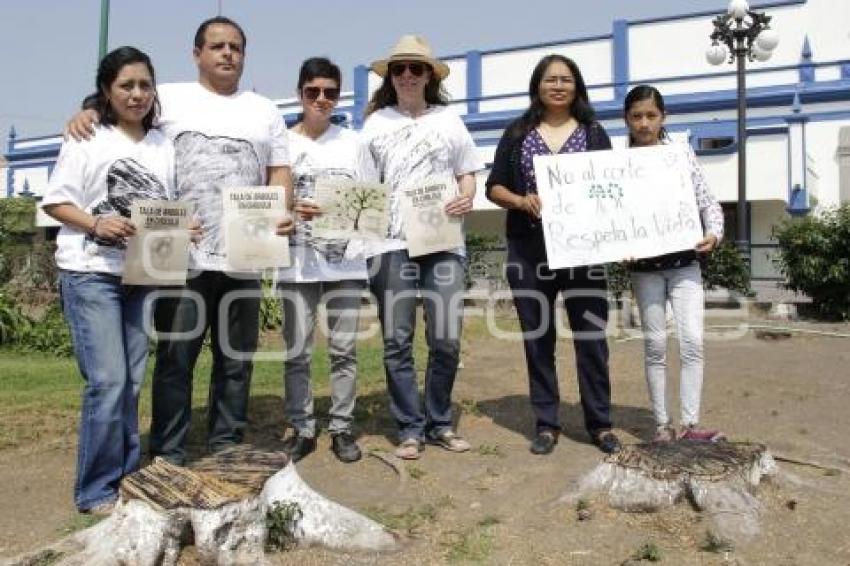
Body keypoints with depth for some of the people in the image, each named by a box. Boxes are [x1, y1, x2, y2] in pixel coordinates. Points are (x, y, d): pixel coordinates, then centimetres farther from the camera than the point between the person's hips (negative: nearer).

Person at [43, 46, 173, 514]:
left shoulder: (163, 145, 12)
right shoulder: (87, 139, -1)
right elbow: (55, 202, -2)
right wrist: (97, 224, -19)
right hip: (90, 272, -4)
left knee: (132, 381, 9)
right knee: (108, 381, -10)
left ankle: (127, 479, 21)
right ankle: (96, 490, 5)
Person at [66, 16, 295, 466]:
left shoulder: (265, 112, 15)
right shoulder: (170, 98, 8)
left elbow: (280, 173, 13)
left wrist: (283, 211, -6)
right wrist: (86, 113, -10)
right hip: (182, 258, -2)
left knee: (236, 360, 9)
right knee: (175, 359, 2)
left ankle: (226, 449, 22)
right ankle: (168, 454, 14)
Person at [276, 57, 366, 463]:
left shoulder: (353, 142, 10)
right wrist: (292, 211, -17)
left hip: (345, 260, 1)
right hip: (298, 262, -1)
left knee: (344, 348, 5)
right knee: (297, 351, 4)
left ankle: (341, 428, 17)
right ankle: (302, 429, 18)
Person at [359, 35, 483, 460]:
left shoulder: (448, 120, 14)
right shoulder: (375, 123, 11)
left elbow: (467, 175, 16)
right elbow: (365, 188, 10)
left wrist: (467, 198, -5)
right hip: (391, 244, 0)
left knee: (447, 338, -1)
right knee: (398, 340, 1)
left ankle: (439, 422, 18)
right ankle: (410, 428, 13)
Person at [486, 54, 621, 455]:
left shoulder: (593, 133, 10)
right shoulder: (518, 133, 9)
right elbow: (494, 187, 7)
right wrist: (520, 201, -14)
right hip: (530, 252, 0)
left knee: (591, 337, 1)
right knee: (538, 338, 6)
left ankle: (600, 424, 17)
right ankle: (546, 424, 18)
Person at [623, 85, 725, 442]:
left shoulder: (682, 153, 4)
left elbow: (707, 201, 5)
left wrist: (714, 233, -11)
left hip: (684, 260, 1)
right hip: (644, 265, -1)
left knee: (692, 340, -6)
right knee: (655, 343, 5)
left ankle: (690, 424, 2)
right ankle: (662, 424, 15)